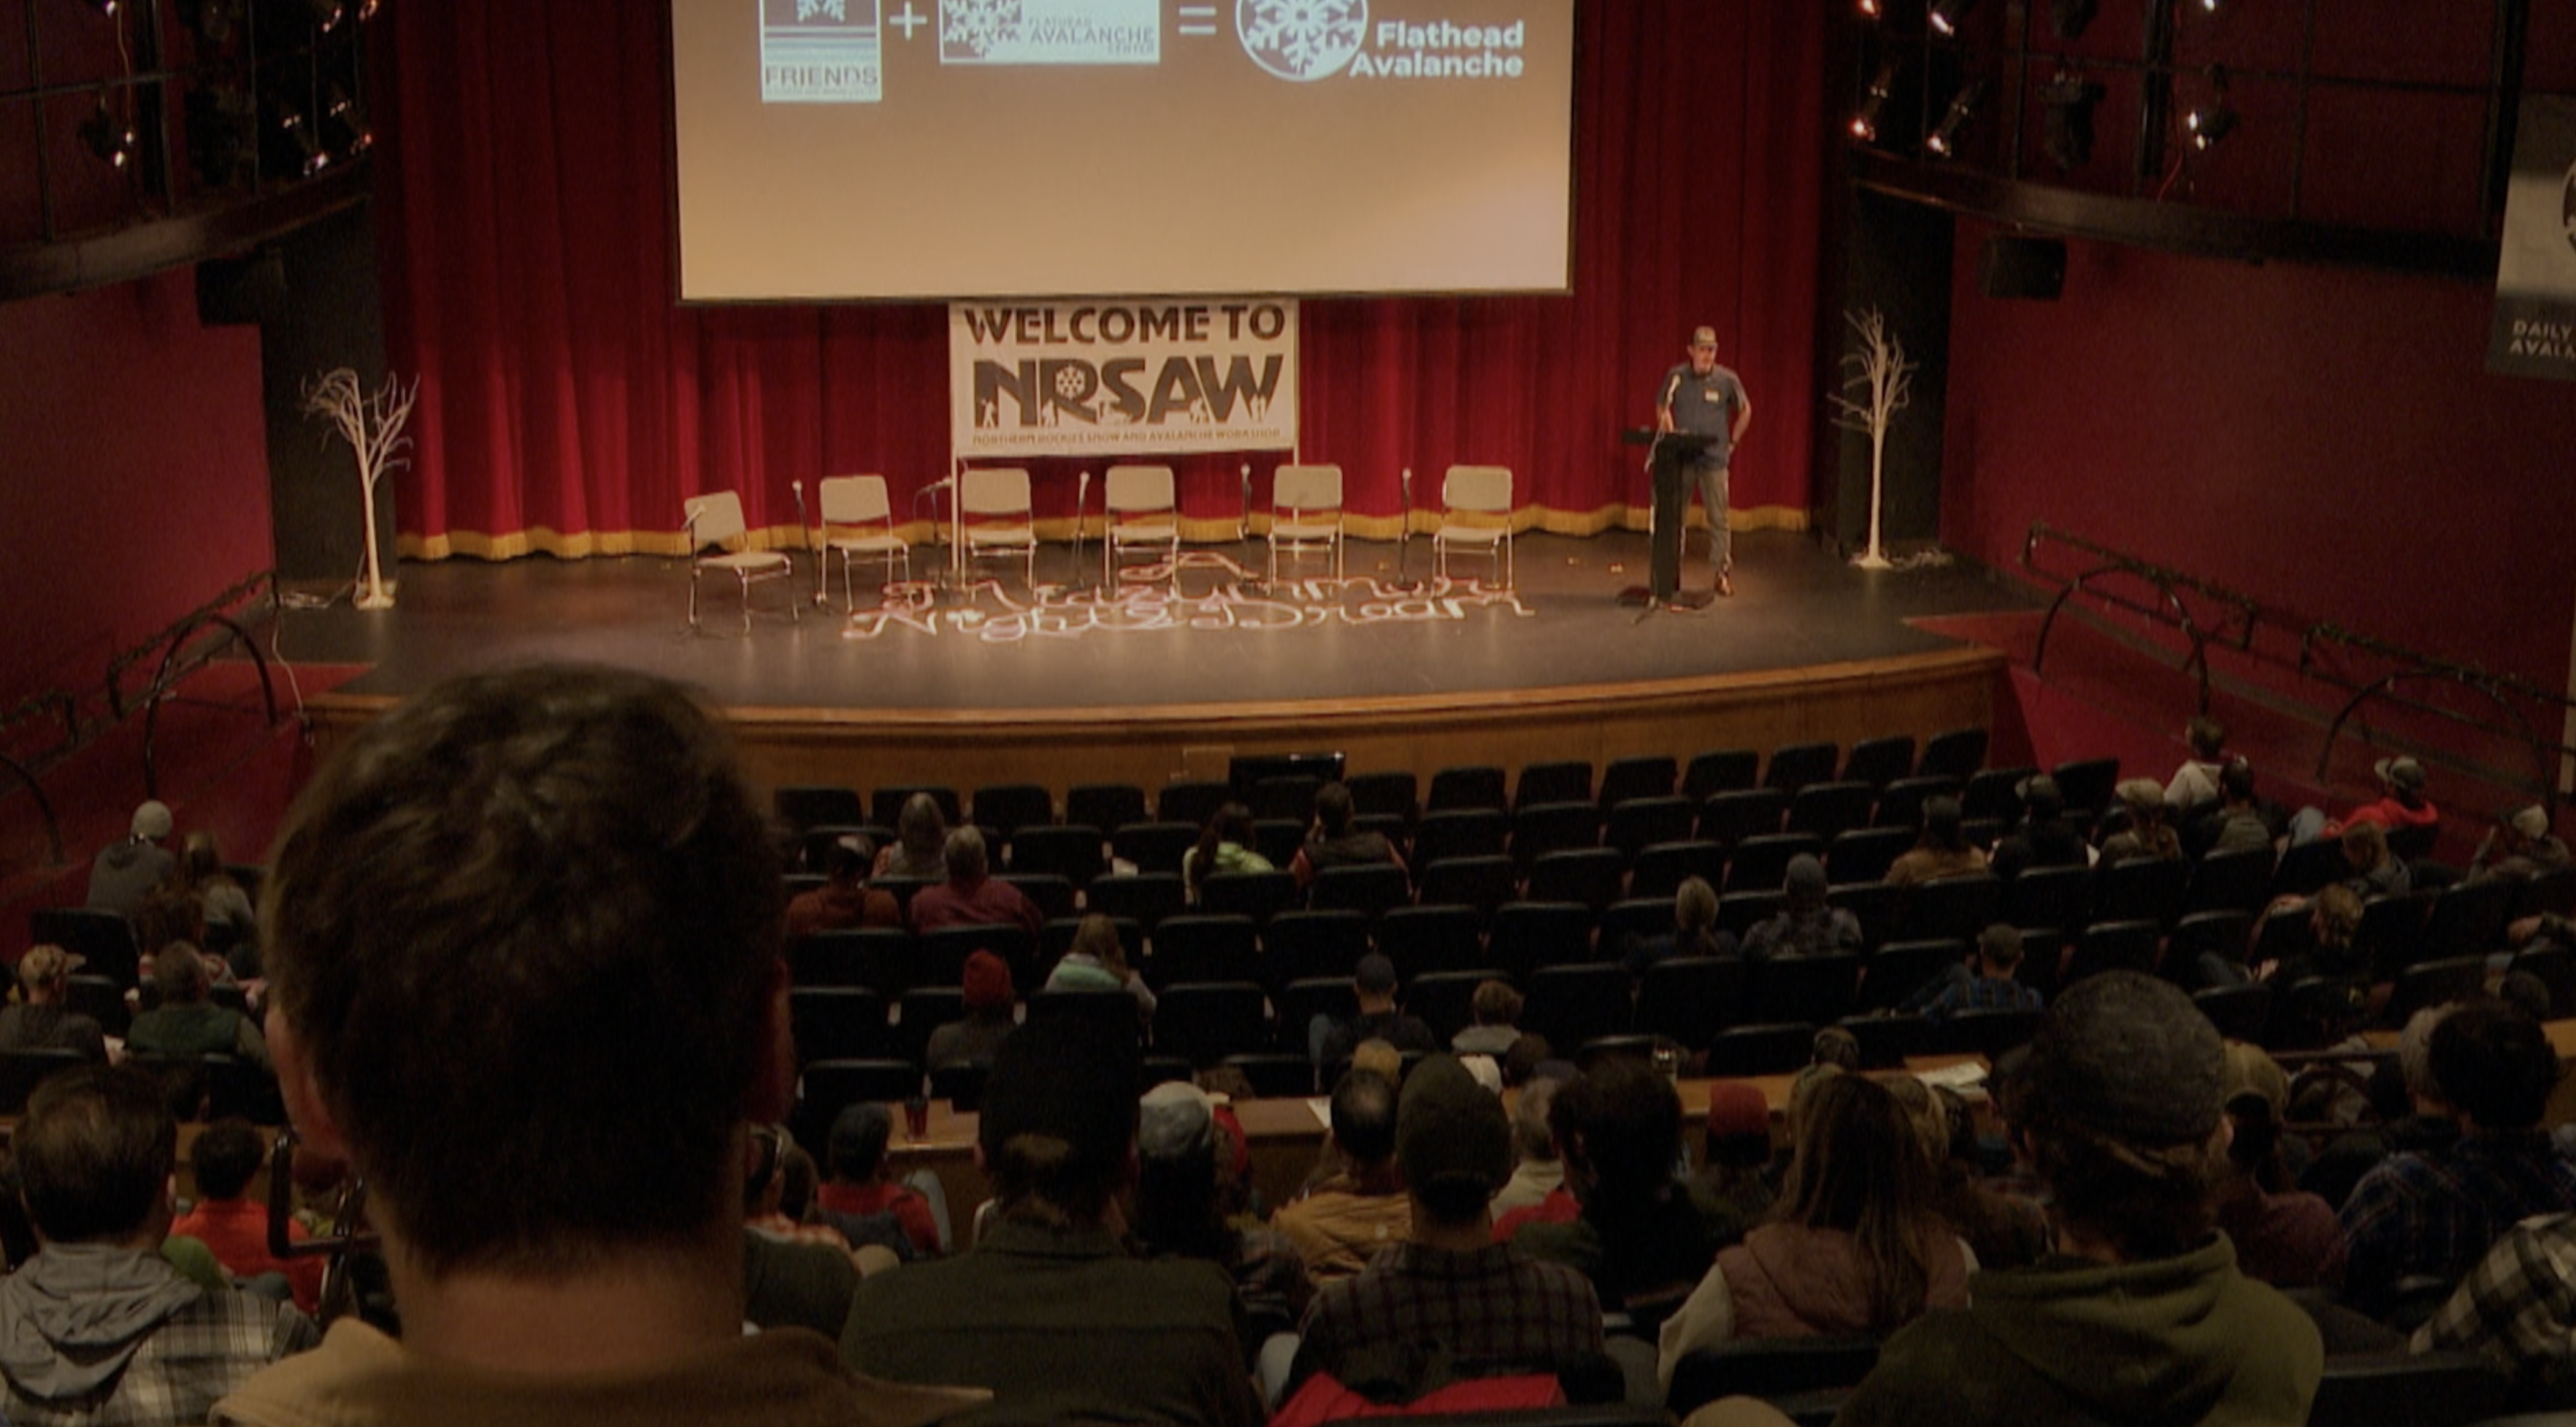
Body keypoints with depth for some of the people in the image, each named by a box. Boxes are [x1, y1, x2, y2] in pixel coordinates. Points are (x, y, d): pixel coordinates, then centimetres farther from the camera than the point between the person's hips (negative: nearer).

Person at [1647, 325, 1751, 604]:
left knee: (1718, 518, 0)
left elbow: (1745, 411, 11)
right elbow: (1661, 407, 15)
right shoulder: (1676, 377, 1)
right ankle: (1670, 575, 12)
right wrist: (1666, 427, 1)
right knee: (1673, 518, 4)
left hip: (1713, 458, -1)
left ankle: (1723, 573, 8)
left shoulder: (1727, 380, -2)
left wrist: (1732, 442, 7)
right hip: (1679, 458, 1)